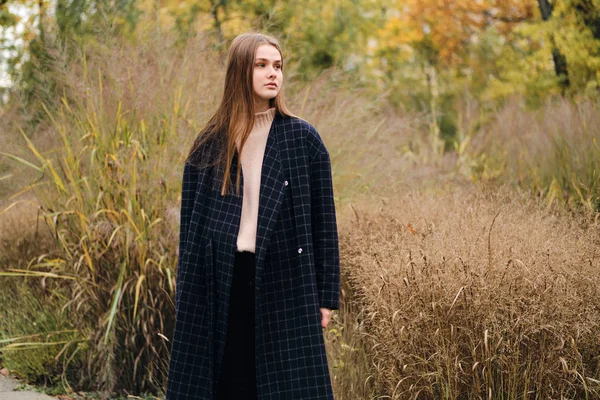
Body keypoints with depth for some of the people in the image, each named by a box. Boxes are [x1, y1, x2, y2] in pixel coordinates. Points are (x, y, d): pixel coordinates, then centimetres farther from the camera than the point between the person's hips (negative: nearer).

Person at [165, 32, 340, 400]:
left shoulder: (303, 138, 1)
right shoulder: (211, 143, 6)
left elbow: (323, 219, 2)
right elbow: (190, 219, 10)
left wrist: (327, 295, -1)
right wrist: (187, 291, 6)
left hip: (283, 279, -2)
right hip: (221, 281, 2)